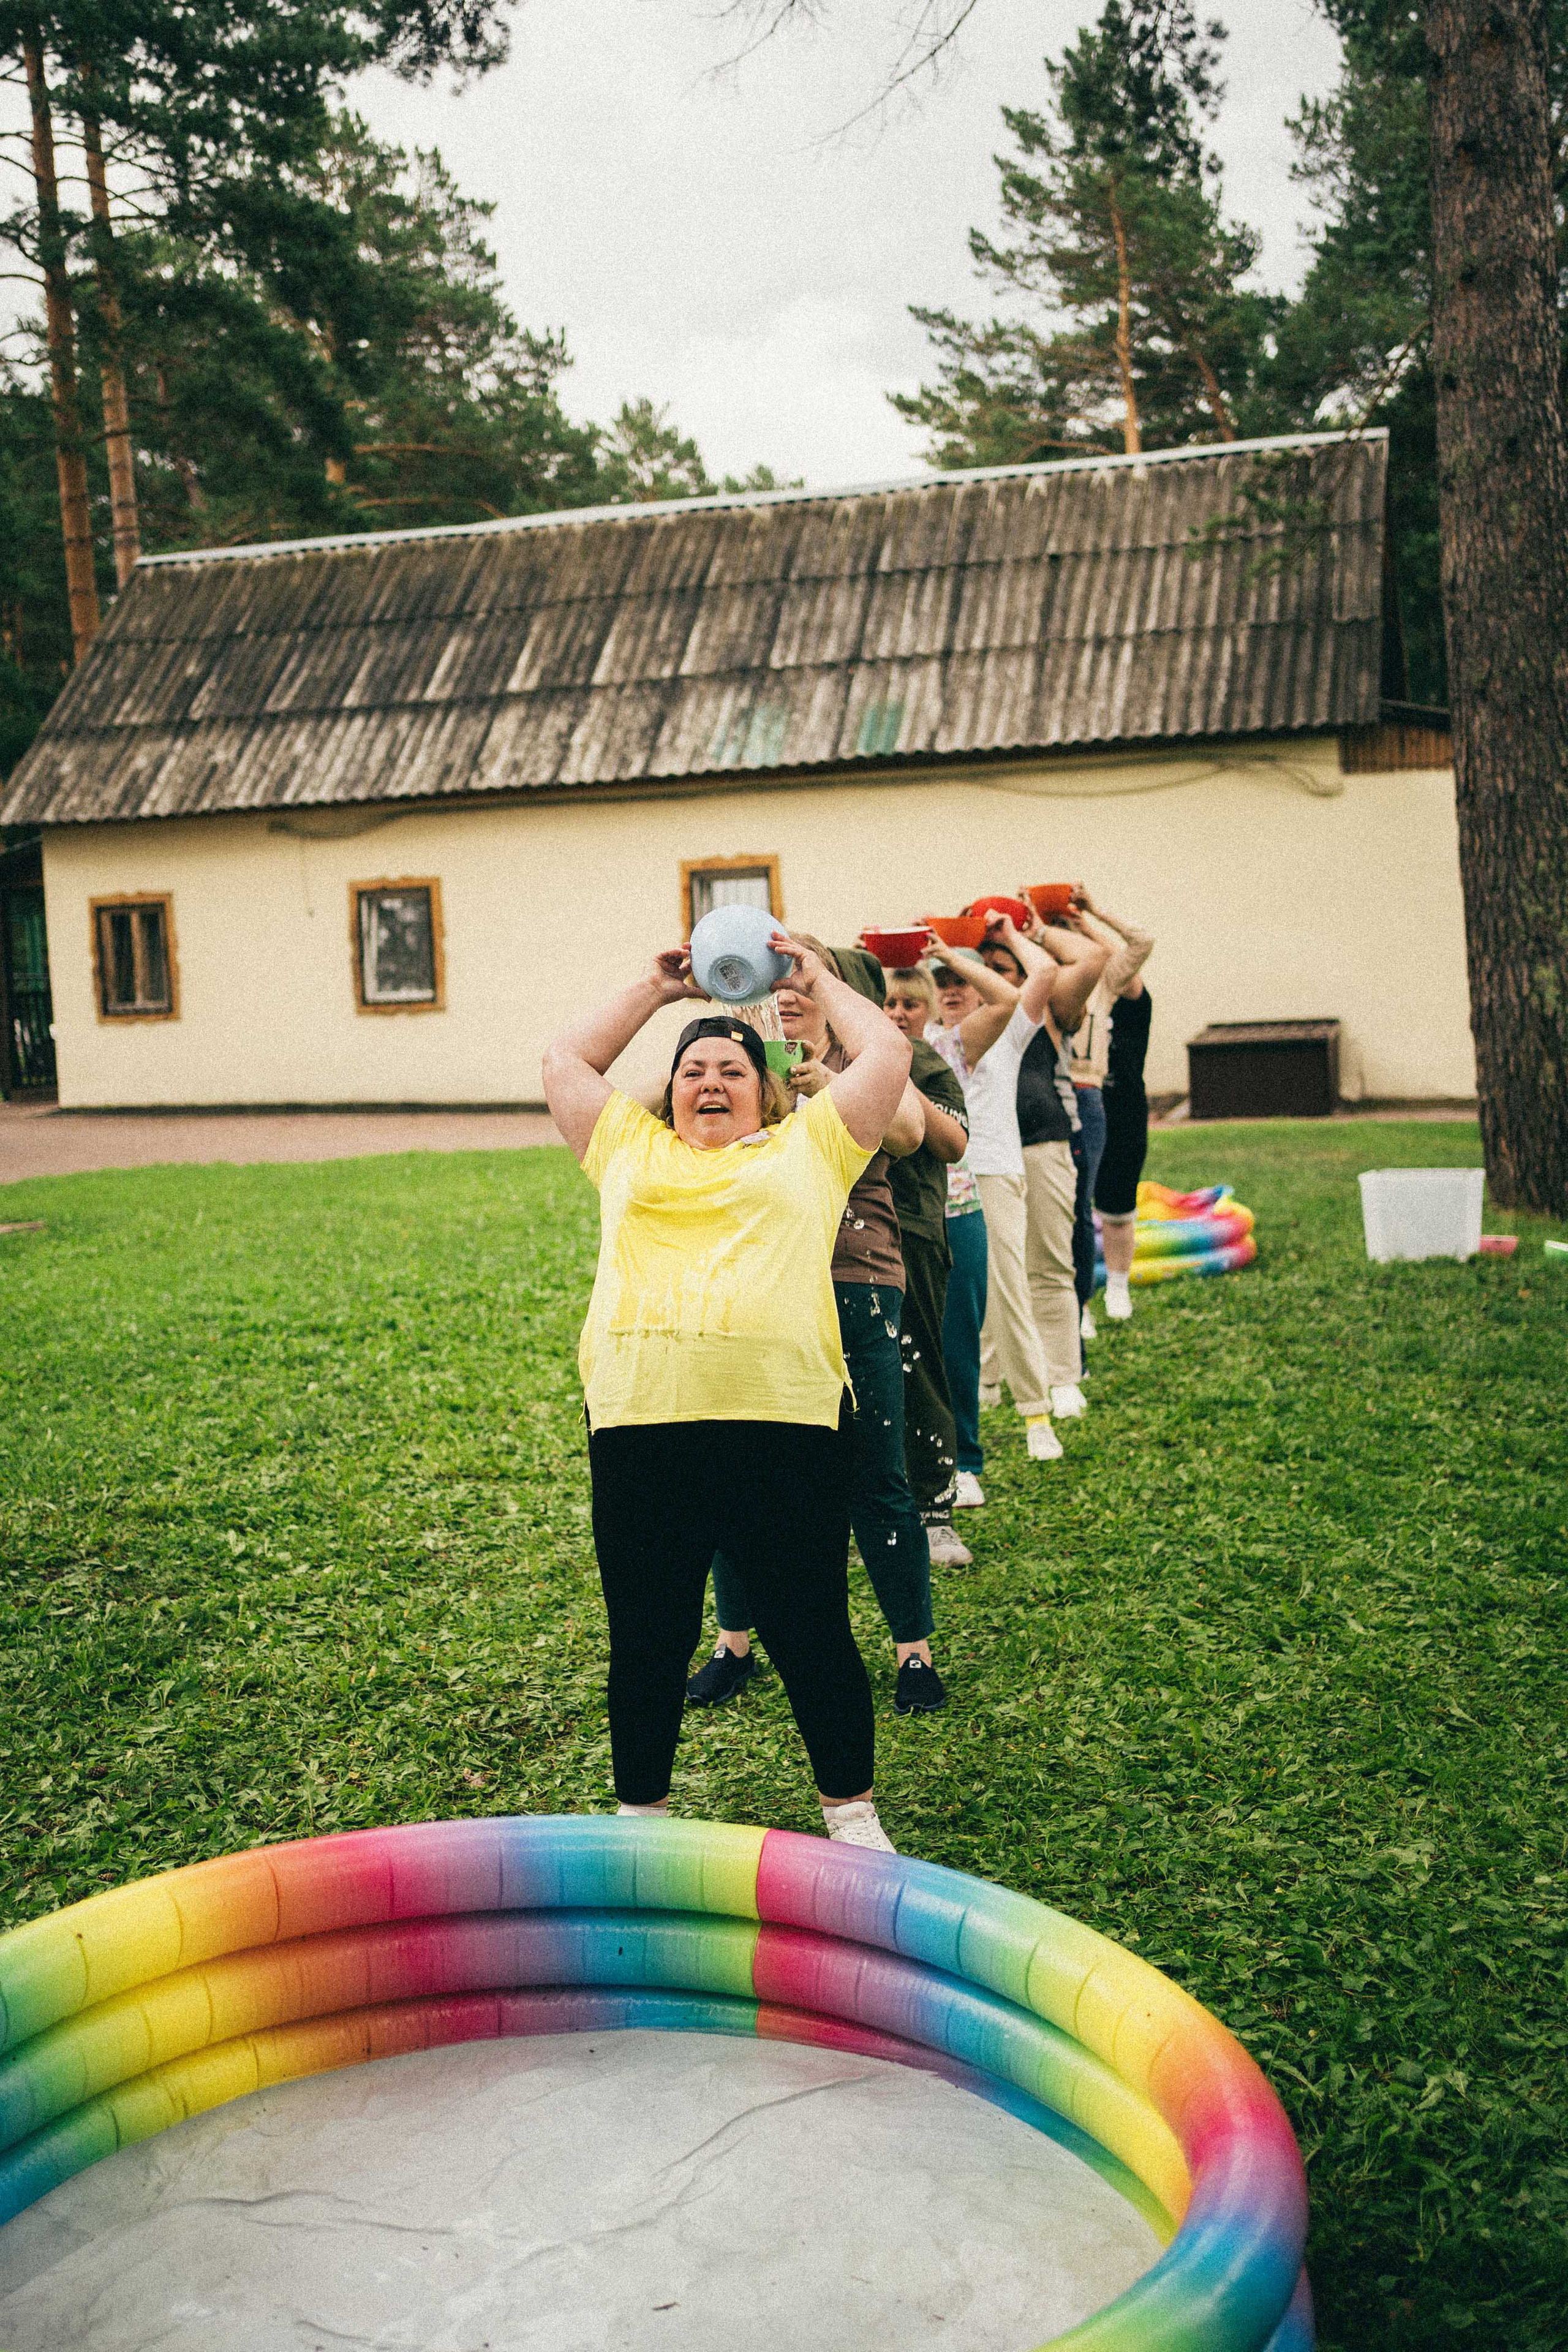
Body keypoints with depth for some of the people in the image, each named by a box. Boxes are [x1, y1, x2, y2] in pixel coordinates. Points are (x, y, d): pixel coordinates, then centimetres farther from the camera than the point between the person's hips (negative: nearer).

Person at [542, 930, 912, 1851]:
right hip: (640, 1426, 2)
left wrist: (817, 980, 27)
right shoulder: (631, 1149, 21)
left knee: (812, 1631, 6)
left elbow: (888, 1055, 16)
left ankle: (852, 1809, 25)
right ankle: (641, 1812, 30)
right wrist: (655, 990, 31)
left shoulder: (807, 1146, 16)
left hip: (786, 1421, -2)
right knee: (646, 1639, 11)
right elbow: (564, 1061, 29)